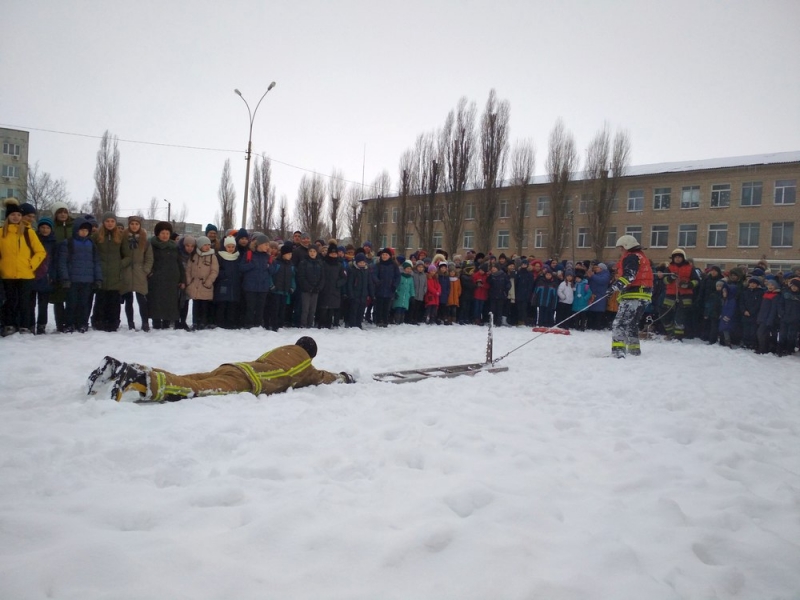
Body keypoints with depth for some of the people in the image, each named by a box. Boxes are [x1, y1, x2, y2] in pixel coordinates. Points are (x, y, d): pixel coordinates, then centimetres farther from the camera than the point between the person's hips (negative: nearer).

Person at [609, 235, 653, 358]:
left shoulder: (631, 257, -8)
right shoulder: (642, 257, 23)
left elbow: (629, 275, -24)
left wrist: (619, 283, -34)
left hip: (633, 296, -10)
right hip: (643, 295, 11)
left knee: (619, 323, -16)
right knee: (631, 323, 23)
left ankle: (618, 350, -27)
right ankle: (634, 349, 30)